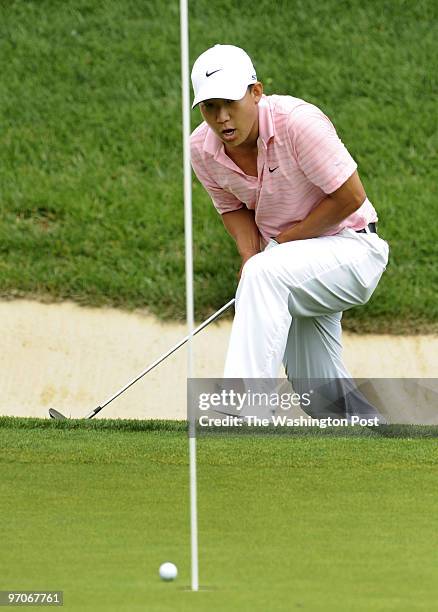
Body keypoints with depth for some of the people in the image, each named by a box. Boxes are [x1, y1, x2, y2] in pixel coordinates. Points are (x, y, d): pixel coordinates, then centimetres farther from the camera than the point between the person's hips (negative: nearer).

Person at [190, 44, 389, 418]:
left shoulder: (298, 121, -26)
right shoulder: (203, 149, -7)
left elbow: (350, 196, -22)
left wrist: (287, 240, -15)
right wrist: (250, 255, -10)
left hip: (349, 245, -7)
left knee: (264, 275, -36)